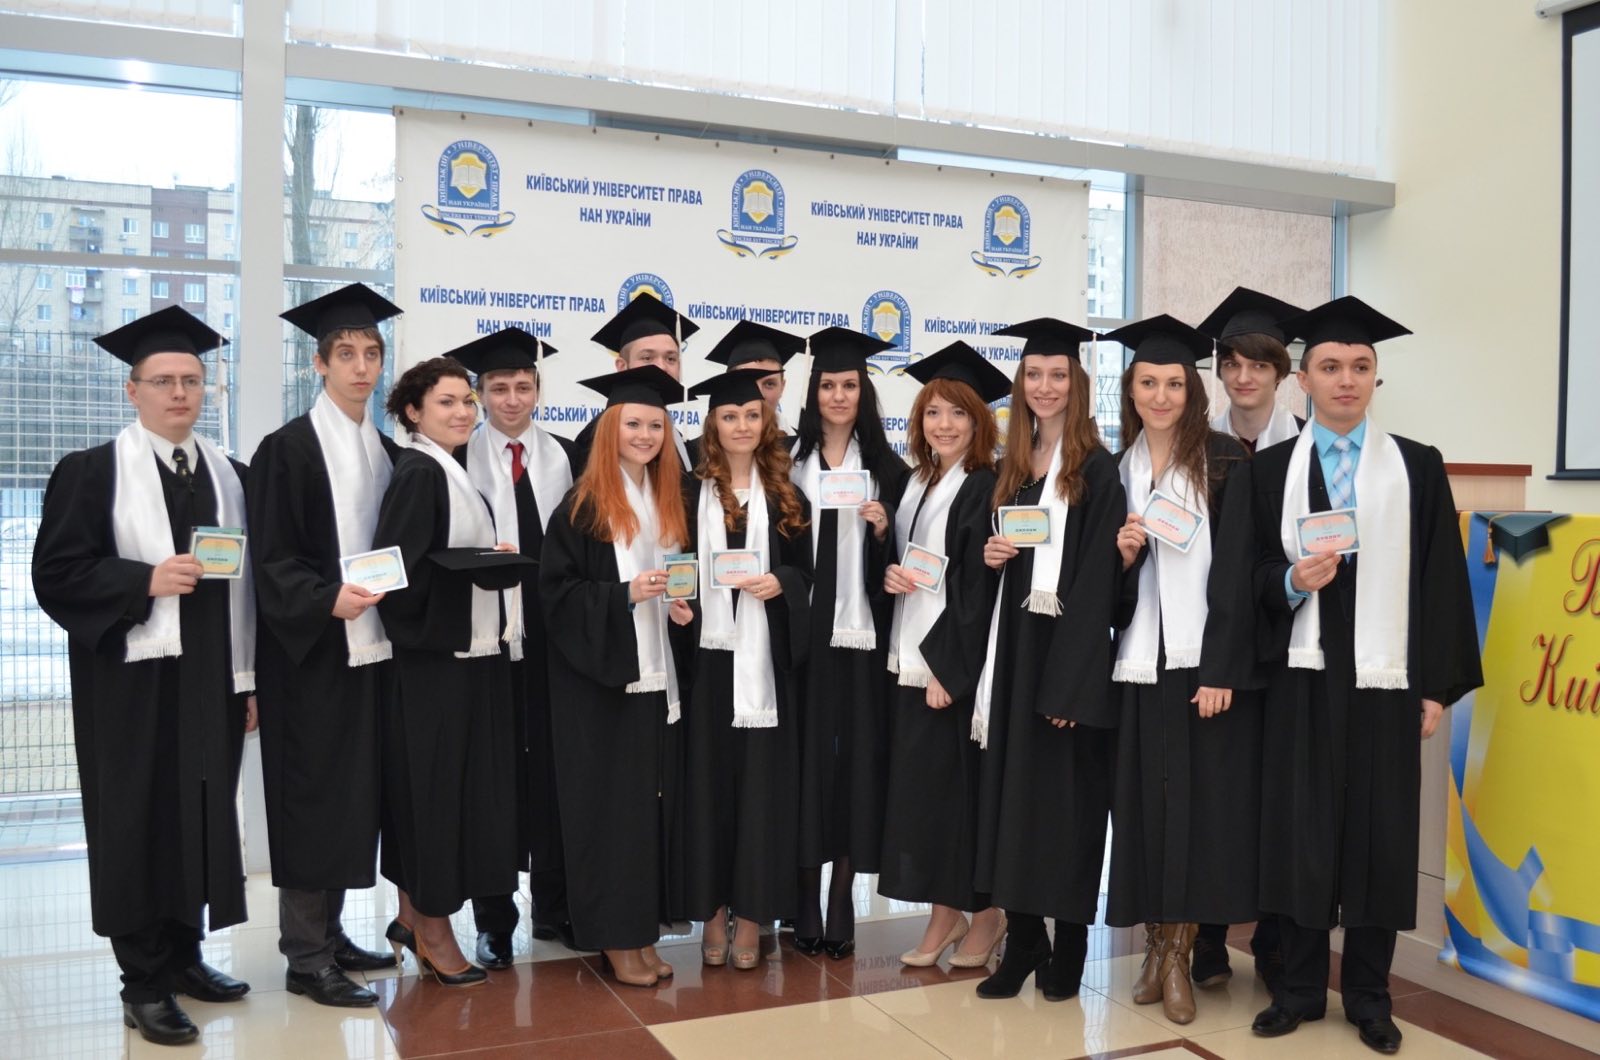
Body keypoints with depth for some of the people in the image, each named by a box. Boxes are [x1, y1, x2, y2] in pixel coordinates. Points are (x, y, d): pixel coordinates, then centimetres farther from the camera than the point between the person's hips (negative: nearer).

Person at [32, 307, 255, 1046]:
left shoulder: (231, 475, 10)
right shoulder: (90, 472, -3)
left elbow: (249, 580, 9)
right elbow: (57, 574, -8)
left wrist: (250, 679, 5)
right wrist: (147, 581, -21)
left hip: (213, 680, 4)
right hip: (134, 681, -4)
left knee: (203, 816, 10)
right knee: (139, 824, 3)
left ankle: (183, 955, 26)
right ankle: (144, 984, 14)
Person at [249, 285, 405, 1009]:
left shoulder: (387, 451, 13)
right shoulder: (288, 449, -7)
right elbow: (270, 561, -12)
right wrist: (328, 600, -25)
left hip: (372, 646, 7)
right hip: (310, 651, -6)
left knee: (353, 797, 11)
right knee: (313, 797, -2)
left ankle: (328, 934, 23)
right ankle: (304, 957, 8)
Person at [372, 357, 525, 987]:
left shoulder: (450, 473, 15)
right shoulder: (417, 473, -12)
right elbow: (402, 569, -20)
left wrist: (494, 559, 3)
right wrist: (488, 562, -14)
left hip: (469, 654, 9)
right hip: (433, 658, -9)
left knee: (452, 787, 14)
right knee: (433, 788, 0)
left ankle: (413, 915, 25)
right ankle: (432, 929, 12)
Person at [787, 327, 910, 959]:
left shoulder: (888, 469, 8)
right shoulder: (791, 463, 7)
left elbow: (901, 561, 8)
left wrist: (882, 529, -10)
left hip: (863, 634, 0)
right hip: (804, 633, 0)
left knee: (857, 758, 2)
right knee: (809, 758, 1)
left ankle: (842, 908, 13)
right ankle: (807, 907, 11)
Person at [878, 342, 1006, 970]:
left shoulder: (986, 489, -10)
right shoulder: (915, 484, 13)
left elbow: (978, 586, -15)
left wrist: (949, 669, -18)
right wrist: (889, 575, -2)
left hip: (958, 662, -7)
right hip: (912, 658, 7)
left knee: (965, 783, 0)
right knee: (921, 785, 9)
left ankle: (986, 913, 18)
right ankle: (945, 912, 22)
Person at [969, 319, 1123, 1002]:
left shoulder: (1096, 470, -7)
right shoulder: (1010, 468, 12)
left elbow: (1098, 579, -13)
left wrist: (1071, 683, -19)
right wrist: (989, 556, -3)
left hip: (1070, 650, -6)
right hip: (1014, 644, 6)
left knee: (1066, 797, 1)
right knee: (1013, 792, 8)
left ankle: (1068, 947, 14)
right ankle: (1022, 940, 18)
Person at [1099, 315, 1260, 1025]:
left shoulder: (1225, 464, -3)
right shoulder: (1116, 469, 10)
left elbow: (1236, 572, -9)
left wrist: (1222, 670, -15)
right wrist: (1120, 556, -7)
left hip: (1203, 660, -4)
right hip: (1138, 661, 4)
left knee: (1197, 800, -1)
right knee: (1143, 802, 6)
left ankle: (1179, 955, 11)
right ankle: (1155, 947, 18)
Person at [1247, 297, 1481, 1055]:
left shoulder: (1418, 467, 4)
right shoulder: (1270, 469, 5)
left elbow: (1441, 579, 1)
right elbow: (1251, 574, 5)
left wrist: (1439, 686, -3)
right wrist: (1292, 582, -17)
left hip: (1384, 678, 0)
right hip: (1302, 677, 0)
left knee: (1381, 834, 5)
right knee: (1298, 830, 4)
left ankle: (1368, 994, 19)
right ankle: (1300, 987, 18)